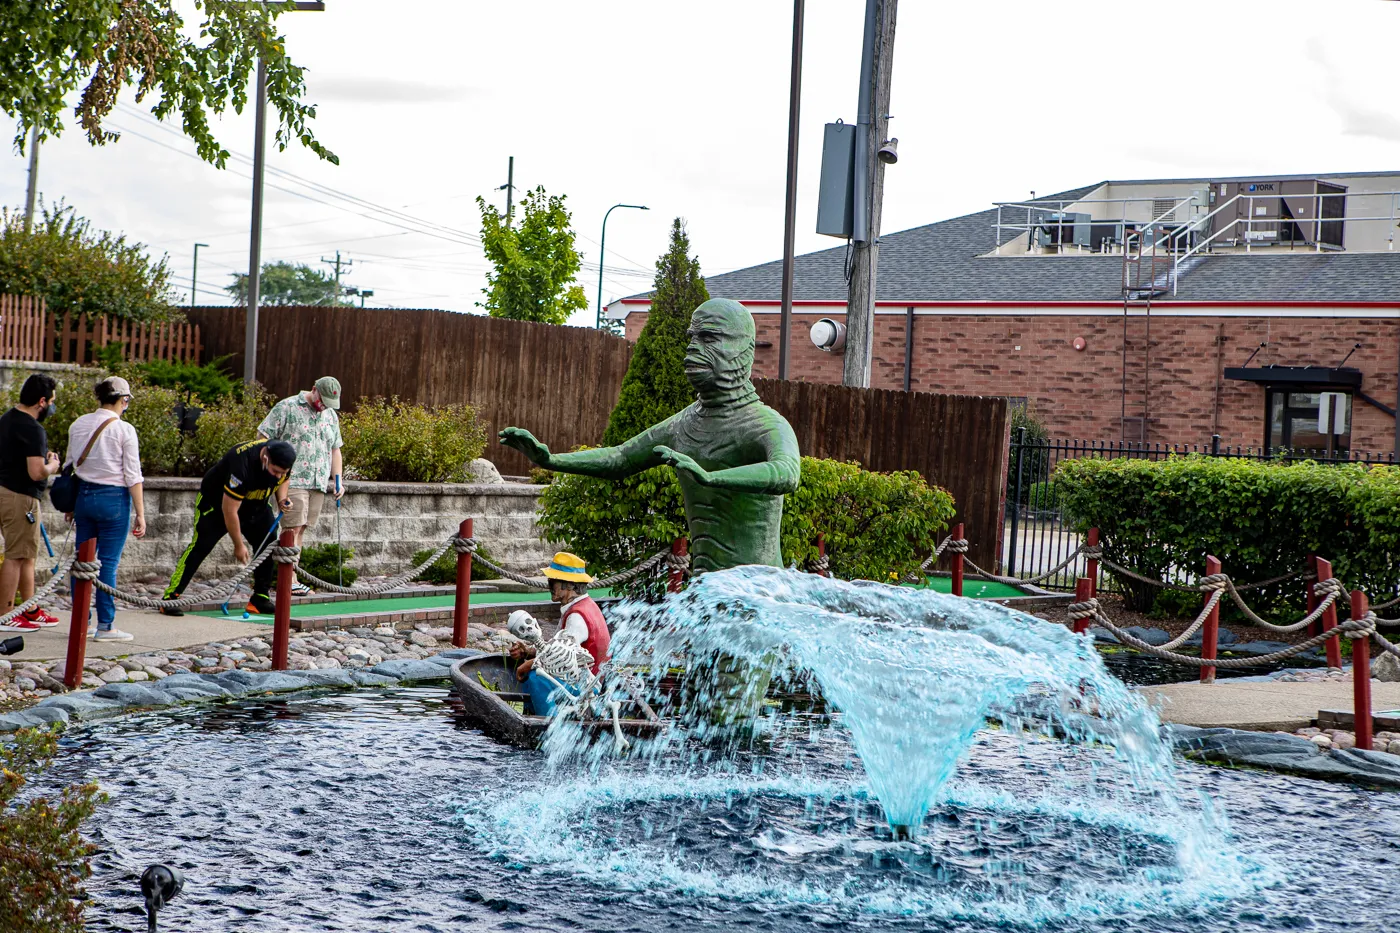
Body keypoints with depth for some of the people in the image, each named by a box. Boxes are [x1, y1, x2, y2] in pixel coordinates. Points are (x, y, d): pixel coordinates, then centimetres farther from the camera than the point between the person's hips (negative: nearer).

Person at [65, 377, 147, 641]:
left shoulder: (78, 425, 5)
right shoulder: (124, 430, -10)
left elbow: (70, 466, 12)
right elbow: (133, 476, -10)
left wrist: (71, 505, 20)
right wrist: (140, 514, -6)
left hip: (84, 495, 5)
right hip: (114, 499, -5)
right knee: (108, 563, -1)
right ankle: (105, 626, 2)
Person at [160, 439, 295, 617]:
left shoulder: (281, 458, -20)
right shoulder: (242, 464, -40)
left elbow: (282, 479, 8)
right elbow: (229, 509, -32)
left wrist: (282, 498, -13)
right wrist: (238, 545, -24)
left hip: (255, 505, 7)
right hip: (216, 501, -7)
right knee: (200, 547, -16)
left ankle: (260, 600, 6)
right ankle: (170, 598, -15)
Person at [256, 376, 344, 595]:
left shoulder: (331, 416, 17)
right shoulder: (287, 408, -2)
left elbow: (335, 449, 23)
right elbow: (263, 435, -4)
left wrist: (337, 480, 16)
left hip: (318, 484, 6)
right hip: (292, 479, -6)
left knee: (300, 528, 5)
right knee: (293, 527, -11)